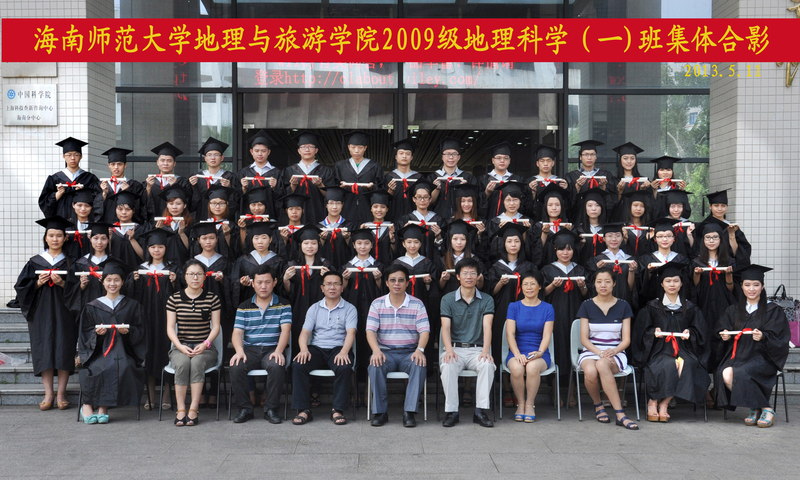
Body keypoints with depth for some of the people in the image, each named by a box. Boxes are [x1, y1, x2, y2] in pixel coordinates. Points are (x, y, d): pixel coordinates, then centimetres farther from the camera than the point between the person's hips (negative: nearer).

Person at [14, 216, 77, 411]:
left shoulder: (69, 263, 7)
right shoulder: (35, 262, 9)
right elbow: (21, 286, 6)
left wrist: (62, 283, -15)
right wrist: (38, 283, -11)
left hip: (64, 313, -1)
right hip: (41, 313, 1)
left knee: (63, 350, -4)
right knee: (44, 351, -2)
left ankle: (61, 394, 3)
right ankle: (48, 394, 4)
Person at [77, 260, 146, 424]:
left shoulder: (132, 306, 14)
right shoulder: (92, 307, 14)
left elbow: (140, 332, 10)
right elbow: (86, 334, 11)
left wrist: (128, 331, -10)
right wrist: (97, 333, -10)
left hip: (123, 351, 0)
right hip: (98, 350, 0)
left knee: (125, 368, -33)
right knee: (96, 369, -33)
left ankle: (103, 407, -23)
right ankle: (87, 405, -17)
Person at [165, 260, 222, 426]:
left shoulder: (212, 299, 7)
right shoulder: (174, 298, 8)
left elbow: (215, 327, 3)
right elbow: (170, 328, 4)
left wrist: (205, 344, -14)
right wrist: (180, 346, -13)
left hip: (204, 347, 0)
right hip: (180, 346, 1)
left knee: (197, 362, -33)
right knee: (183, 363, -33)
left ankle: (194, 410, -31)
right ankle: (180, 410, -28)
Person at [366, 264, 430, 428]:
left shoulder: (417, 304, 5)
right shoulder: (377, 304, 6)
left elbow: (424, 330, -3)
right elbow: (370, 330, -3)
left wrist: (420, 349, -23)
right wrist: (376, 350, -22)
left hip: (409, 352, 0)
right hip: (385, 352, 0)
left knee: (419, 365, -33)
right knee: (375, 366, -32)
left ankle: (410, 411, -27)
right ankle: (380, 412, -21)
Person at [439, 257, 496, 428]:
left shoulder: (486, 300, 6)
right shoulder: (448, 299, 5)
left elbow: (487, 326, -7)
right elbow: (446, 327, -6)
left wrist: (486, 350, -25)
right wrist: (449, 349, -25)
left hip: (477, 349, 0)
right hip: (455, 348, 0)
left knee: (488, 364, -32)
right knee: (447, 366, -33)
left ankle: (481, 411, -23)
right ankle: (451, 411, -23)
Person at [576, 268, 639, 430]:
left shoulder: (623, 306, 8)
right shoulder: (587, 305, 7)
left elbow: (626, 339, 4)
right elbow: (584, 339, 2)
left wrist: (614, 351, -17)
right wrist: (599, 352, -16)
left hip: (615, 354, -1)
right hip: (590, 352, 1)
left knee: (602, 365, -39)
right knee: (590, 372, -37)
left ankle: (620, 416, -36)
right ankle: (598, 405, -9)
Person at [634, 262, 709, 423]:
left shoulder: (690, 308, 14)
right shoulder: (652, 307, 9)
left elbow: (699, 332, 12)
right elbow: (642, 331, 7)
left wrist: (689, 332, -8)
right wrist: (654, 331, -13)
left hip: (683, 348, 2)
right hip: (659, 349, -2)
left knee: (686, 366, -33)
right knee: (668, 366, -34)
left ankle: (663, 404, -24)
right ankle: (653, 403, -19)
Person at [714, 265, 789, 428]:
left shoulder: (773, 311, 5)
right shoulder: (733, 311, 16)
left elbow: (779, 341, -2)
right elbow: (721, 332, 17)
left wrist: (763, 337, -21)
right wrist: (725, 336, -6)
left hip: (762, 357, -4)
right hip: (737, 355, 4)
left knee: (739, 373, -33)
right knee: (724, 374, -30)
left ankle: (765, 409, -14)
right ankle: (755, 408, -12)